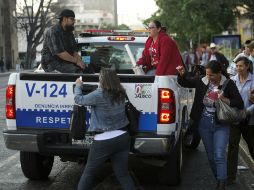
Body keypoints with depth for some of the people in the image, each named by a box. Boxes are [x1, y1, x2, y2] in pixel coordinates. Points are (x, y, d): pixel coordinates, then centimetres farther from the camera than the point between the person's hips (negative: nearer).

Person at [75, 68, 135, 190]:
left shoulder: (99, 95, -13)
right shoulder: (121, 94, 4)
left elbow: (78, 99, -1)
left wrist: (78, 85, 17)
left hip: (103, 141, -5)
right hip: (122, 138, 5)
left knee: (89, 172, 11)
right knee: (123, 174, 11)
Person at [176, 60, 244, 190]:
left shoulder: (228, 85, -11)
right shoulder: (202, 81, -4)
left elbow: (240, 104, -10)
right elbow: (183, 82, 10)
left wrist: (224, 99, -21)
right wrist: (181, 74, -10)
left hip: (221, 125, -4)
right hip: (204, 124, 4)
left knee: (219, 156, -12)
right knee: (210, 156, 13)